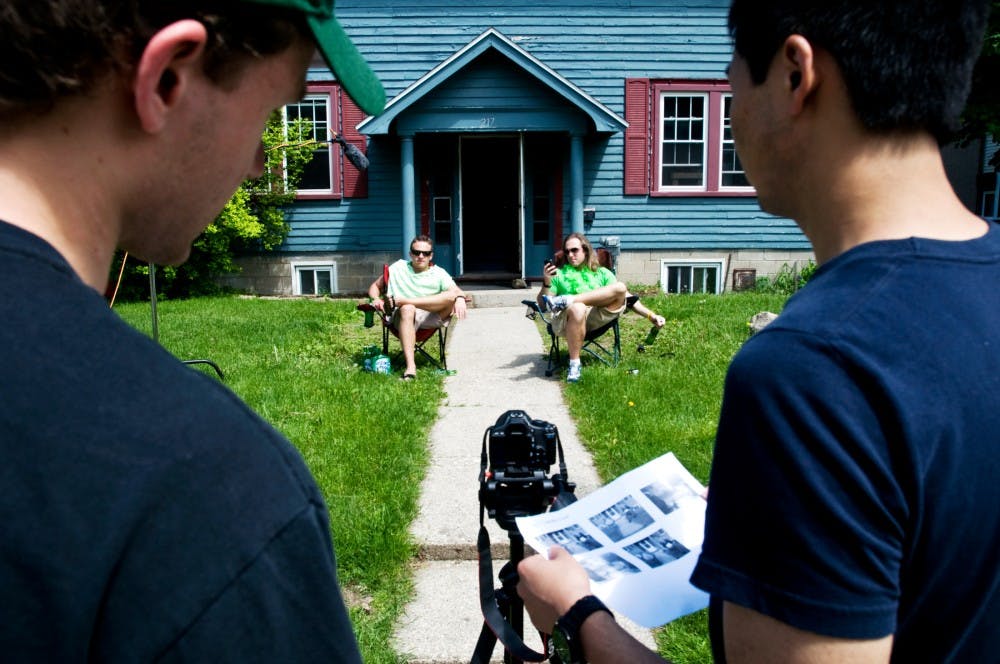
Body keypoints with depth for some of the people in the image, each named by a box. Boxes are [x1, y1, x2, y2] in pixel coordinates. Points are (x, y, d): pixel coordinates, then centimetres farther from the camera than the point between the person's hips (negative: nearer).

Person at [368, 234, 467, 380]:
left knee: (451, 296, -25)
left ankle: (400, 300, -28)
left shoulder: (439, 273, 14)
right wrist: (376, 299, -3)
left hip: (431, 318, 1)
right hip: (404, 316, -1)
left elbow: (456, 291, -1)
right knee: (407, 309, -39)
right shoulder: (398, 268, 16)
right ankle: (410, 367, -50)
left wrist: (460, 299, -27)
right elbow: (375, 286, 21)